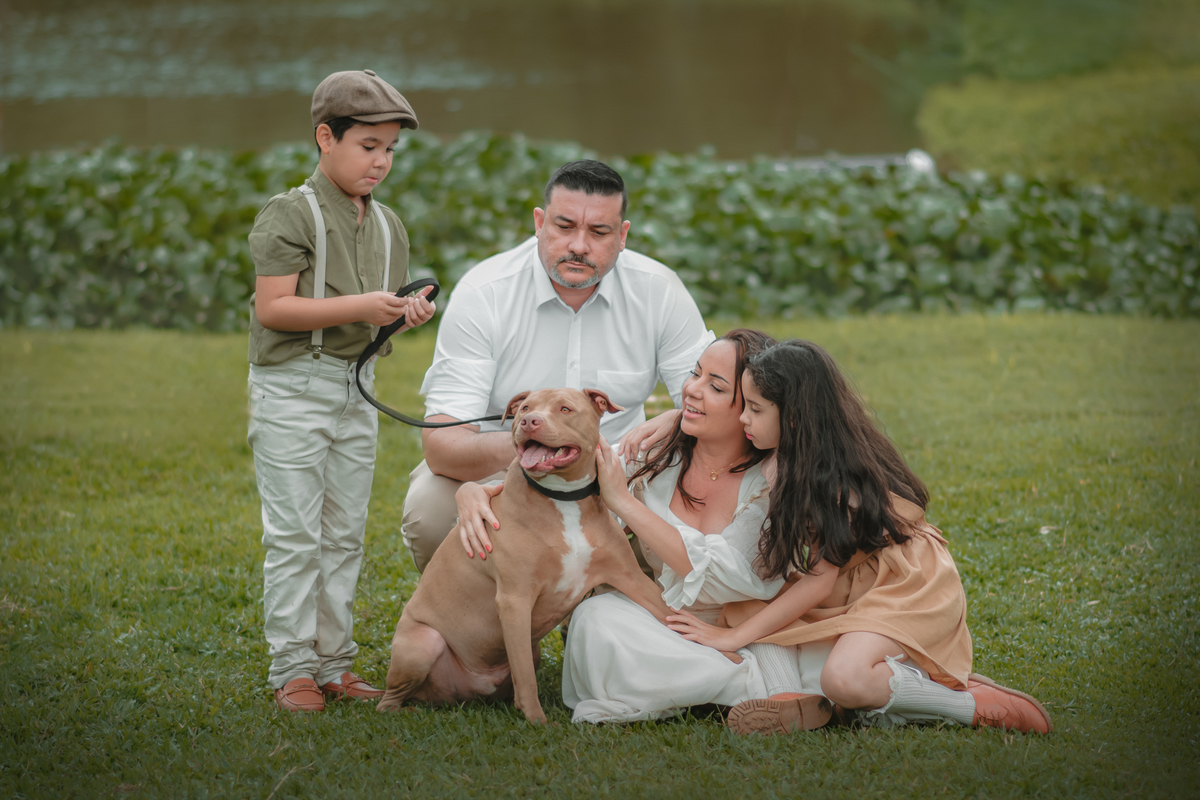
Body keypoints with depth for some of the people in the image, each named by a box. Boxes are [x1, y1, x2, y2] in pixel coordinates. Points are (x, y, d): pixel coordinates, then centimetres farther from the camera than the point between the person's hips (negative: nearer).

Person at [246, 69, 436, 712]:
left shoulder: (387, 224, 12)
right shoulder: (290, 215, -9)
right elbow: (274, 307, -16)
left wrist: (406, 313, -5)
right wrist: (358, 307, -23)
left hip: (356, 389, 7)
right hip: (292, 387, -7)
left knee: (344, 532, 9)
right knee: (295, 533, -4)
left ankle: (333, 663, 16)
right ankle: (292, 667, 1)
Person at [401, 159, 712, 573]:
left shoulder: (659, 290, -10)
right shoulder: (482, 294, -18)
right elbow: (441, 442, -25)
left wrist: (662, 430, -33)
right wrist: (518, 445, -48)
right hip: (494, 470, -2)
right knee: (430, 509, -32)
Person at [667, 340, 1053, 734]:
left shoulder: (836, 479, -24)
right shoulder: (786, 461, 1)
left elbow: (819, 582, -22)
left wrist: (735, 637, -19)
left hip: (908, 588, -9)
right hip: (850, 591, 9)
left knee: (844, 679, -34)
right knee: (737, 610, -3)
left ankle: (976, 703, -18)